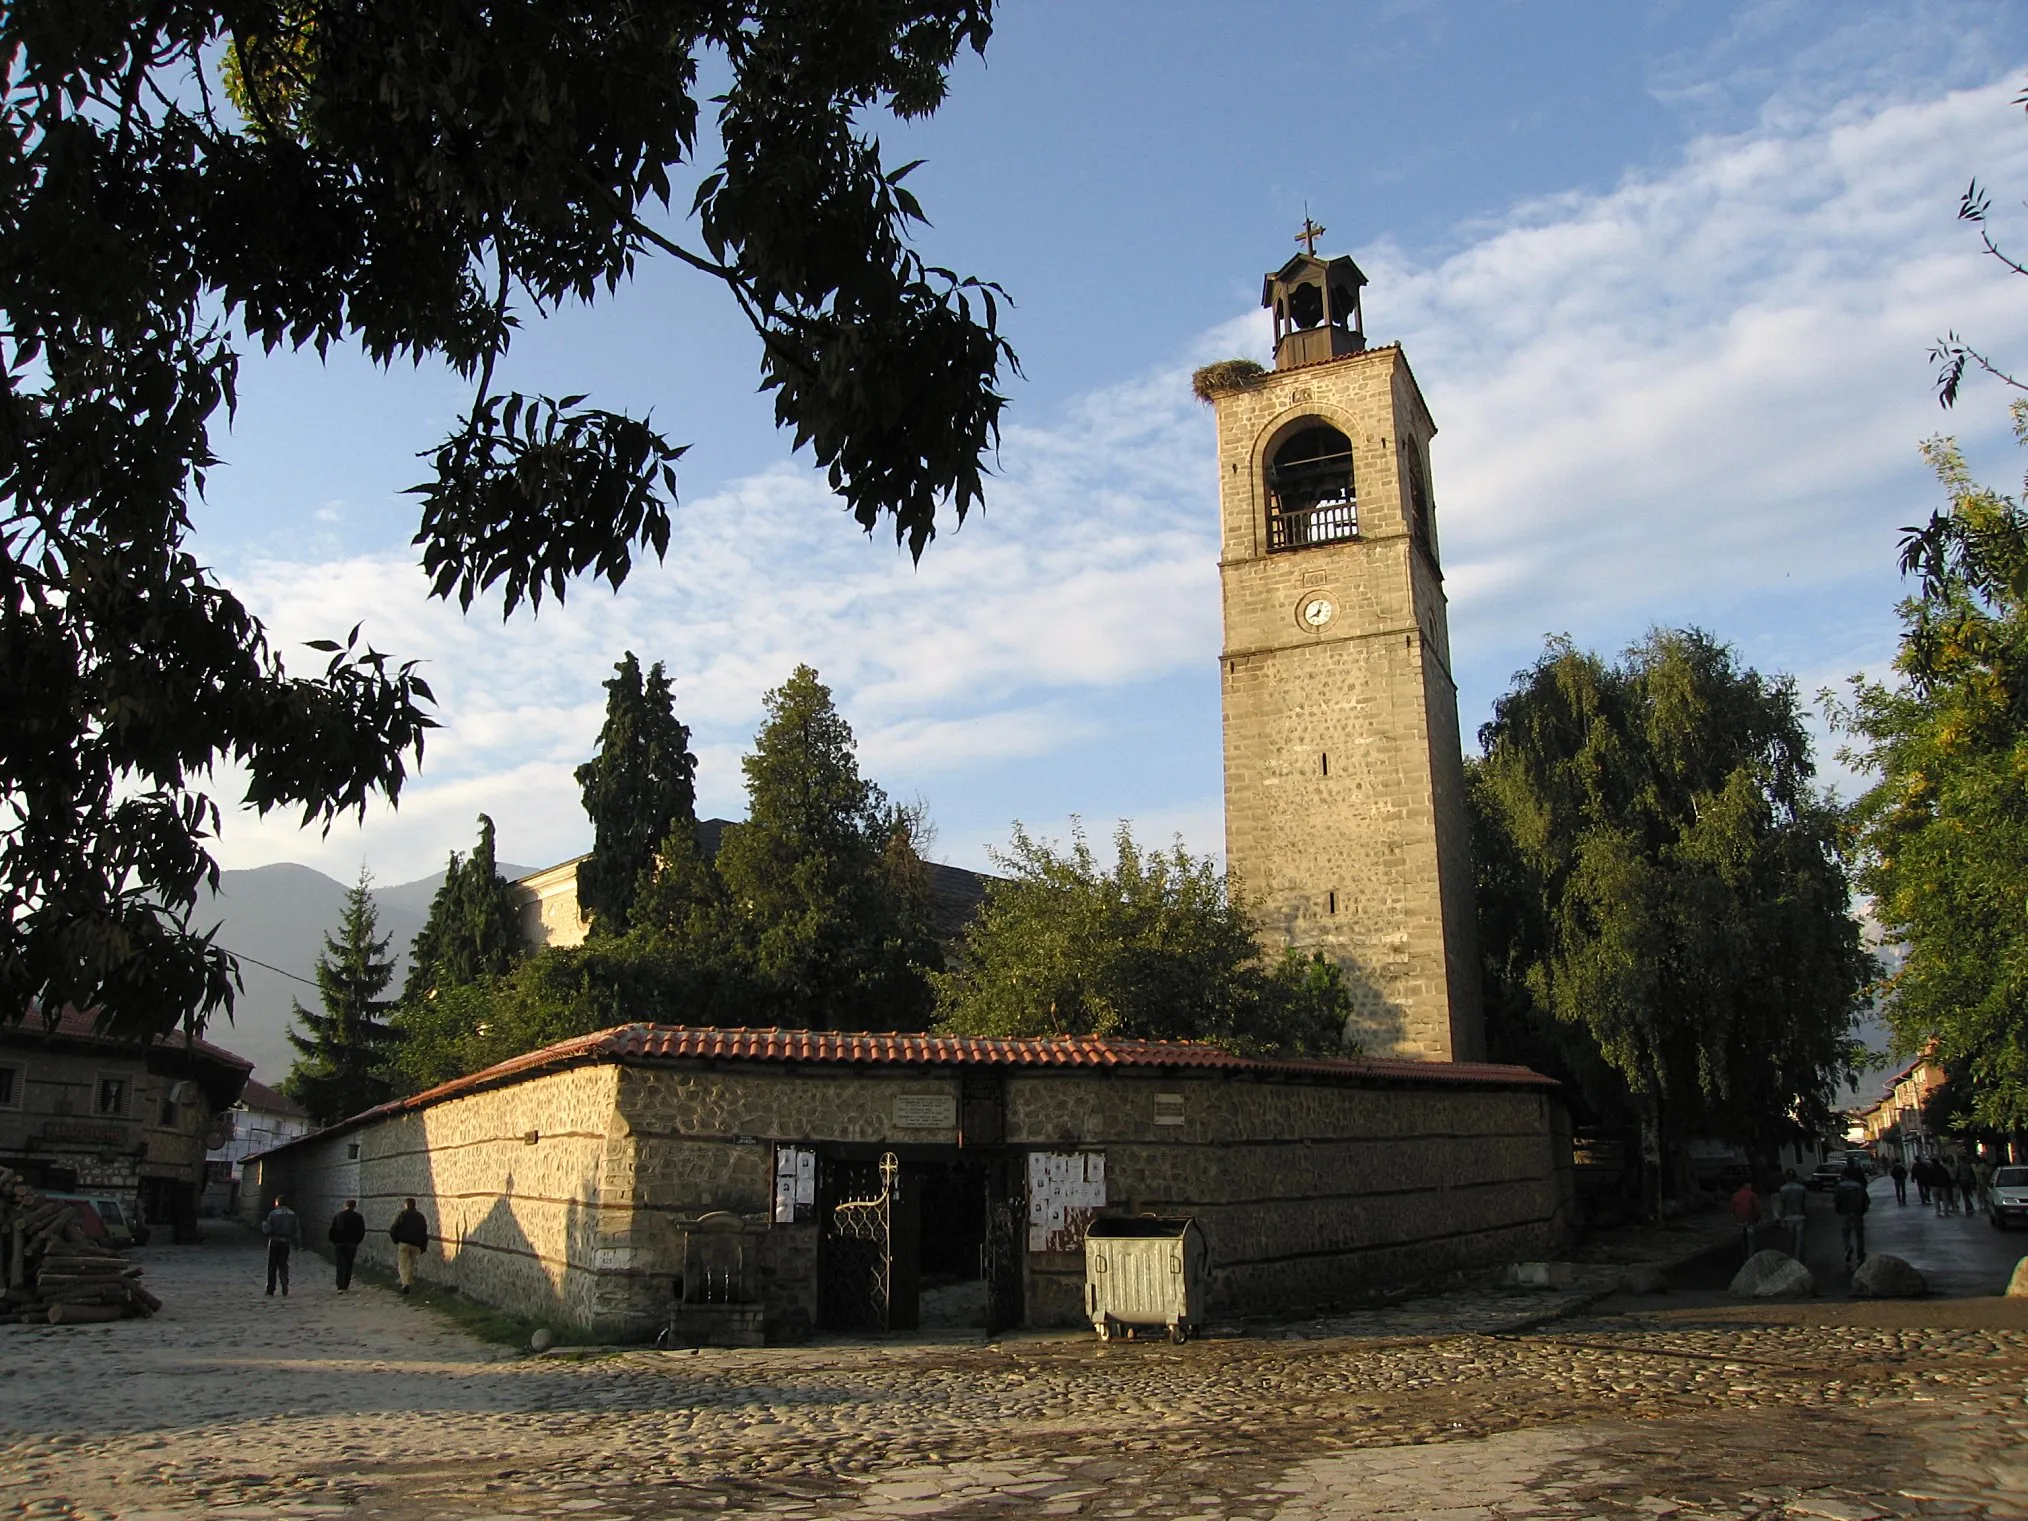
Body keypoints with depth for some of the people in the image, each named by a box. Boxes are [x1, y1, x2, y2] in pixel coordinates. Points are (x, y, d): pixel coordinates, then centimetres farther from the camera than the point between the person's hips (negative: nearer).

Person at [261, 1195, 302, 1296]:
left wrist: (263, 1224, 10)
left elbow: (267, 1230, -11)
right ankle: (285, 1292, 0)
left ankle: (270, 1291, 13)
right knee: (283, 1266, 11)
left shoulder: (273, 1214, -10)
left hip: (274, 1242, -3)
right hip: (286, 1243, 3)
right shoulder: (292, 1214, 1)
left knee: (272, 1267, 10)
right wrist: (298, 1243, 10)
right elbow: (297, 1230, 1)